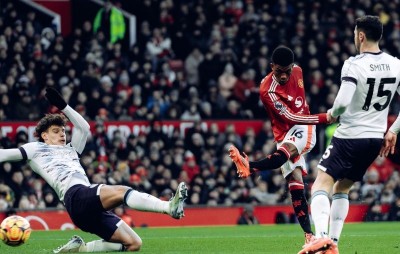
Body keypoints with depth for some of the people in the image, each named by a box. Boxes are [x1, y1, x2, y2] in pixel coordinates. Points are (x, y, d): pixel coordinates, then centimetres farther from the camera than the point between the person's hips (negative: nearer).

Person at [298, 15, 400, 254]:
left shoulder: (354, 65, -17)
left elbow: (343, 102, -27)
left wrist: (333, 113, -4)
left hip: (350, 136, -6)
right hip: (376, 138, 6)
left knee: (321, 187, -4)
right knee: (341, 189, 20)